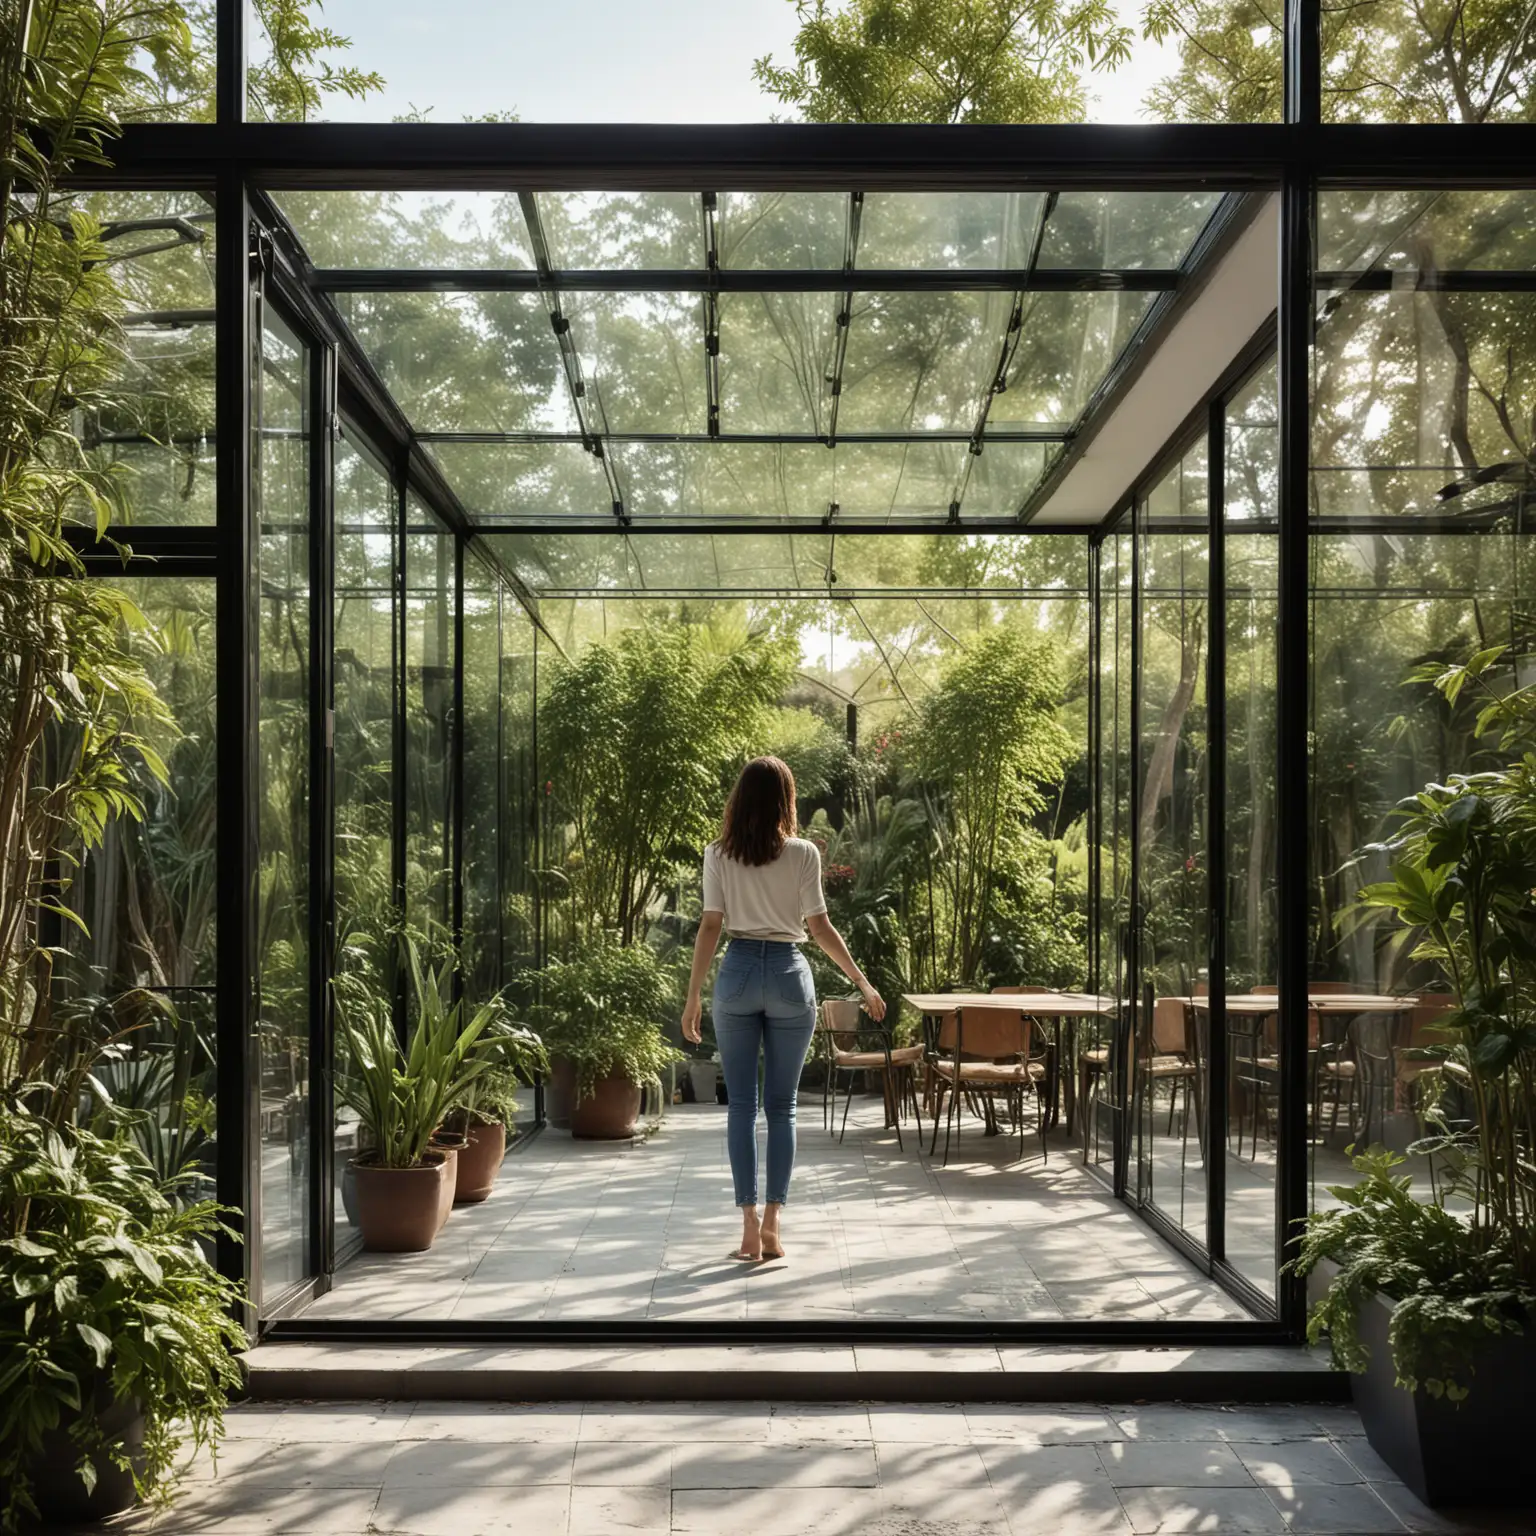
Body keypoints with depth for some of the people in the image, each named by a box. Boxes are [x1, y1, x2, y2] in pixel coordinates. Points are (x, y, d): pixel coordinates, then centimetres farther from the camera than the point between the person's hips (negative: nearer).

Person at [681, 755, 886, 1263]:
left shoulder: (719, 854, 0)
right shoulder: (803, 853, -3)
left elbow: (710, 926, -3)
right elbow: (819, 927, -3)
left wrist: (693, 995, 3)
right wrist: (862, 982, 6)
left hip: (738, 973, 1)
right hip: (788, 974, 0)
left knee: (741, 1105, 6)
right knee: (781, 1107, 7)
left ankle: (750, 1225, 2)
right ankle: (772, 1226, 6)